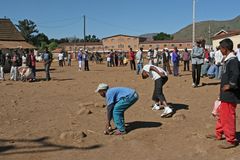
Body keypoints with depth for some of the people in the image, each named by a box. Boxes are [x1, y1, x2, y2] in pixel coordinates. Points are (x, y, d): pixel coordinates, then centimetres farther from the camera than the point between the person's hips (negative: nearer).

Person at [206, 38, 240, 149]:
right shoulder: (228, 60, 9)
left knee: (228, 117, 0)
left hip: (230, 95, -10)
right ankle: (218, 134, 36)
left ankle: (231, 141, 13)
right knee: (221, 114, 21)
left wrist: (229, 85, -24)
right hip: (225, 95, 10)